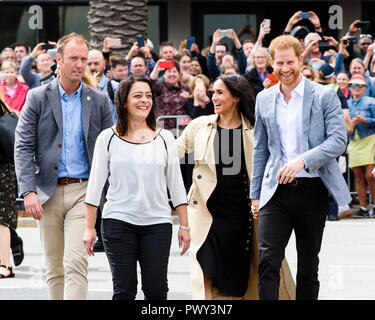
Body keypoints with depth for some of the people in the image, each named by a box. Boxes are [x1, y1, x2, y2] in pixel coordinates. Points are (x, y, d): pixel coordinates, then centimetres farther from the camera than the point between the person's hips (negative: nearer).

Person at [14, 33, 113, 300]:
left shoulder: (99, 100, 6)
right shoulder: (38, 98, 3)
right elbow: (24, 147, -1)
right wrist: (28, 191, -12)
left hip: (83, 191, -1)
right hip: (48, 192, 1)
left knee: (76, 263, -14)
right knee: (54, 269, 9)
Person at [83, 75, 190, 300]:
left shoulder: (165, 139, 8)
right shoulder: (108, 138, 3)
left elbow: (176, 185, 11)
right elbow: (96, 184, 6)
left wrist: (184, 226, 8)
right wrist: (89, 227, 3)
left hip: (158, 223, 1)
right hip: (118, 222, -1)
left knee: (156, 290, -2)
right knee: (124, 290, -2)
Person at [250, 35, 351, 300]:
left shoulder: (325, 96, 0)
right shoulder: (264, 99, 12)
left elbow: (338, 140, -10)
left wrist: (303, 160, -24)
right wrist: (255, 194, 15)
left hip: (311, 189, -2)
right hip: (276, 191, 2)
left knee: (309, 266, 6)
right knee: (268, 260, -12)